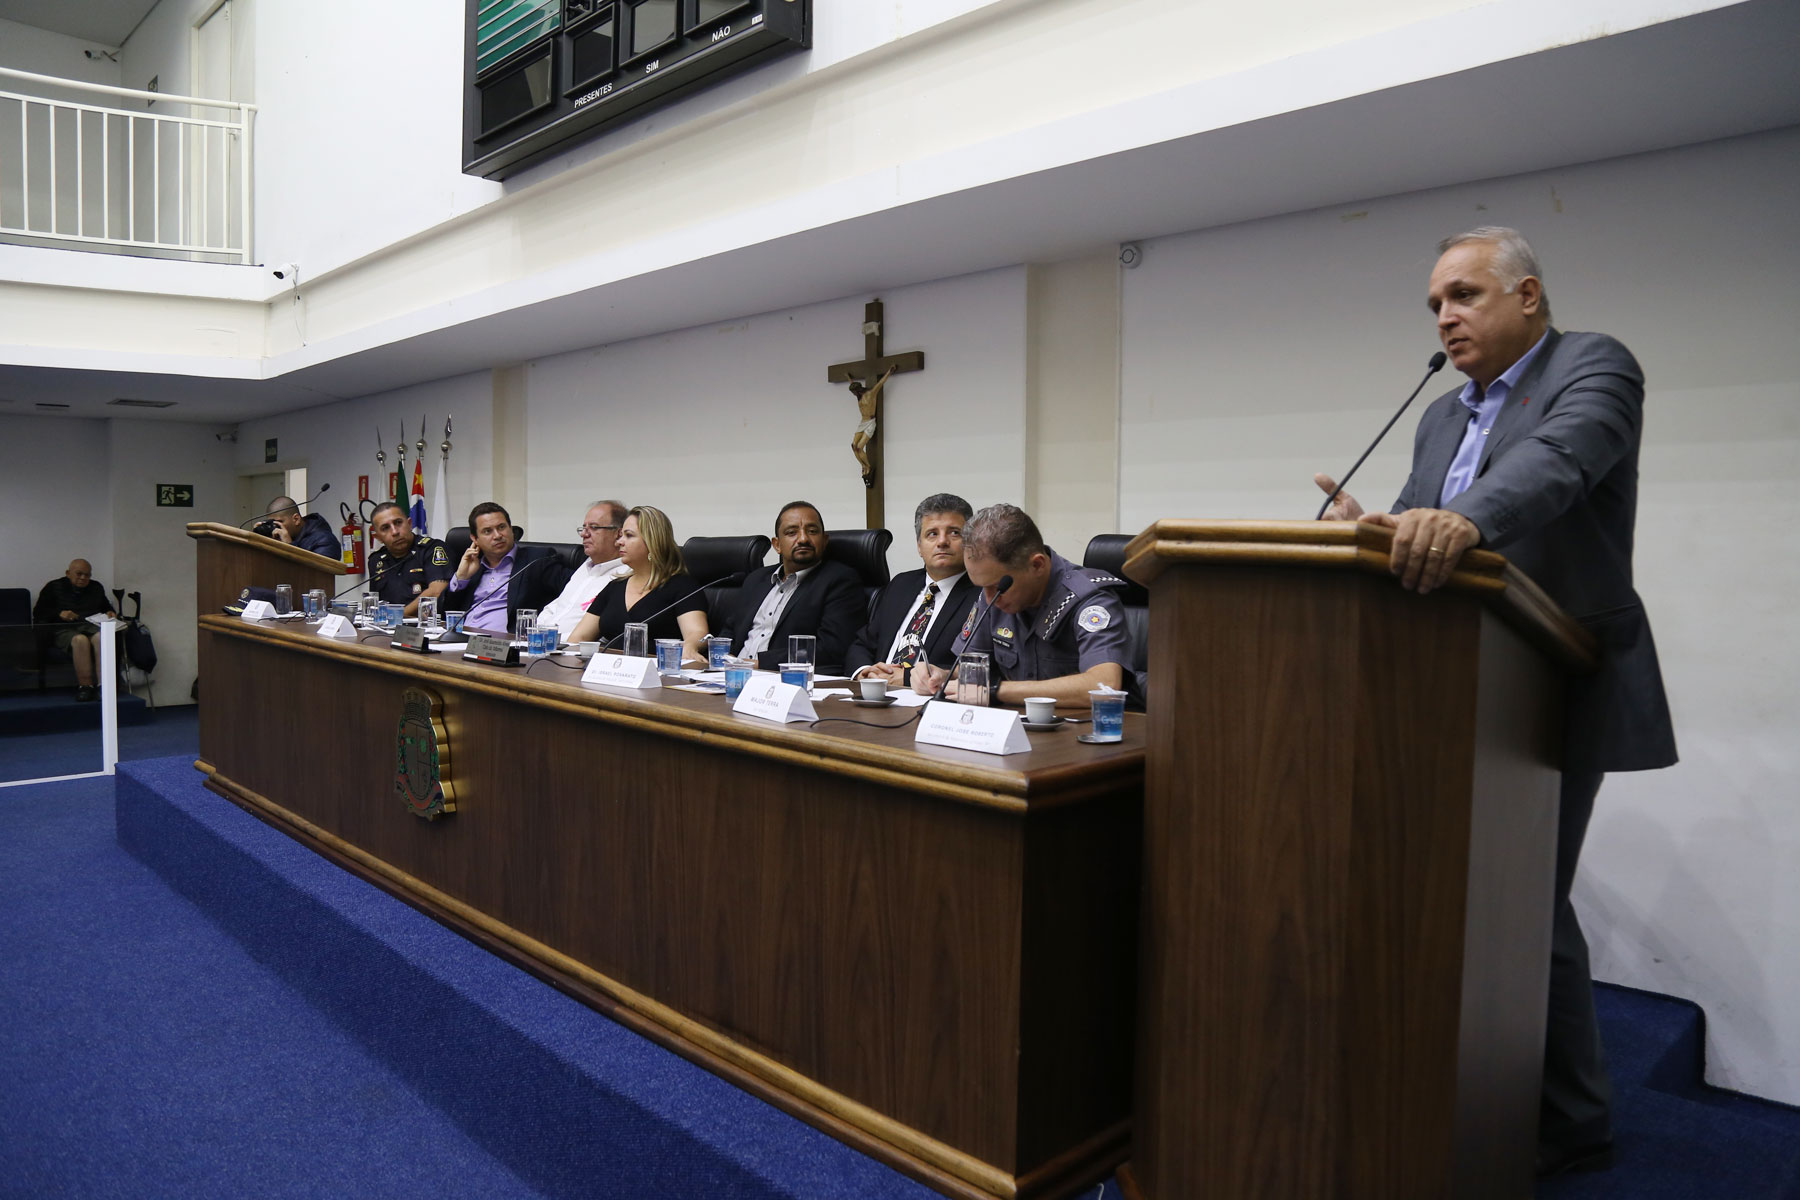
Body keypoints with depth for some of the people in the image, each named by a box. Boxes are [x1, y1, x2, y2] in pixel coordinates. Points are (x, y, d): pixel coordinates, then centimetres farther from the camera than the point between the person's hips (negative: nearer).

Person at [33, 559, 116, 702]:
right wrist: (59, 614, -9)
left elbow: (106, 607, 36)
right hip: (63, 630, -2)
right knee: (80, 639, -40)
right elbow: (38, 612, 10)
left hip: (91, 626, 2)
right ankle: (85, 685, -39)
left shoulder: (96, 588, 24)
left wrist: (110, 613, 11)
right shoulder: (53, 587, 14)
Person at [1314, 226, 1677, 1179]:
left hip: (1558, 690, -7)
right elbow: (1419, 522, 8)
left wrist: (1460, 520, -48)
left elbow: (1557, 458, -29)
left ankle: (1570, 1125, 19)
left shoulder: (1593, 368, -7)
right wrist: (1371, 531, -16)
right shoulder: (1442, 415, 15)